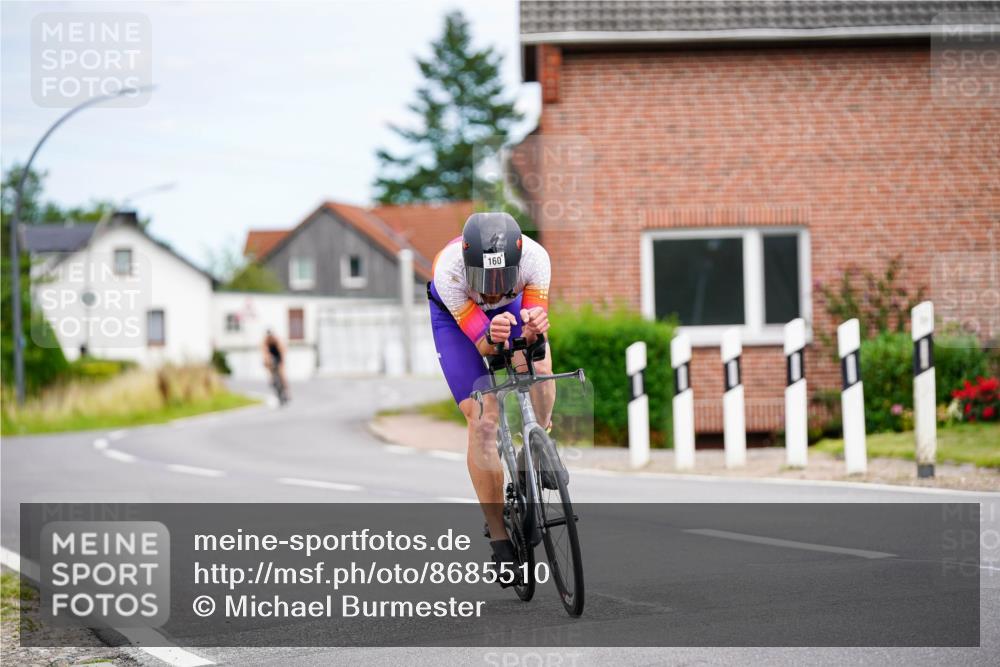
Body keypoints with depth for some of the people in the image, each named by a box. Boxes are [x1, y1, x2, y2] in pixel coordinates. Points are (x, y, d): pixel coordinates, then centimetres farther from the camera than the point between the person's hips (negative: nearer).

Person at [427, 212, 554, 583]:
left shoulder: (535, 258, -36)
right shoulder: (448, 270, -40)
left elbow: (532, 336, -30)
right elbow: (481, 344, -34)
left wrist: (533, 328, -53)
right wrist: (490, 338, -57)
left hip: (511, 306, 2)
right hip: (454, 314, -2)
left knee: (538, 365, -29)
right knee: (482, 422, -13)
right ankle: (500, 540, -6)